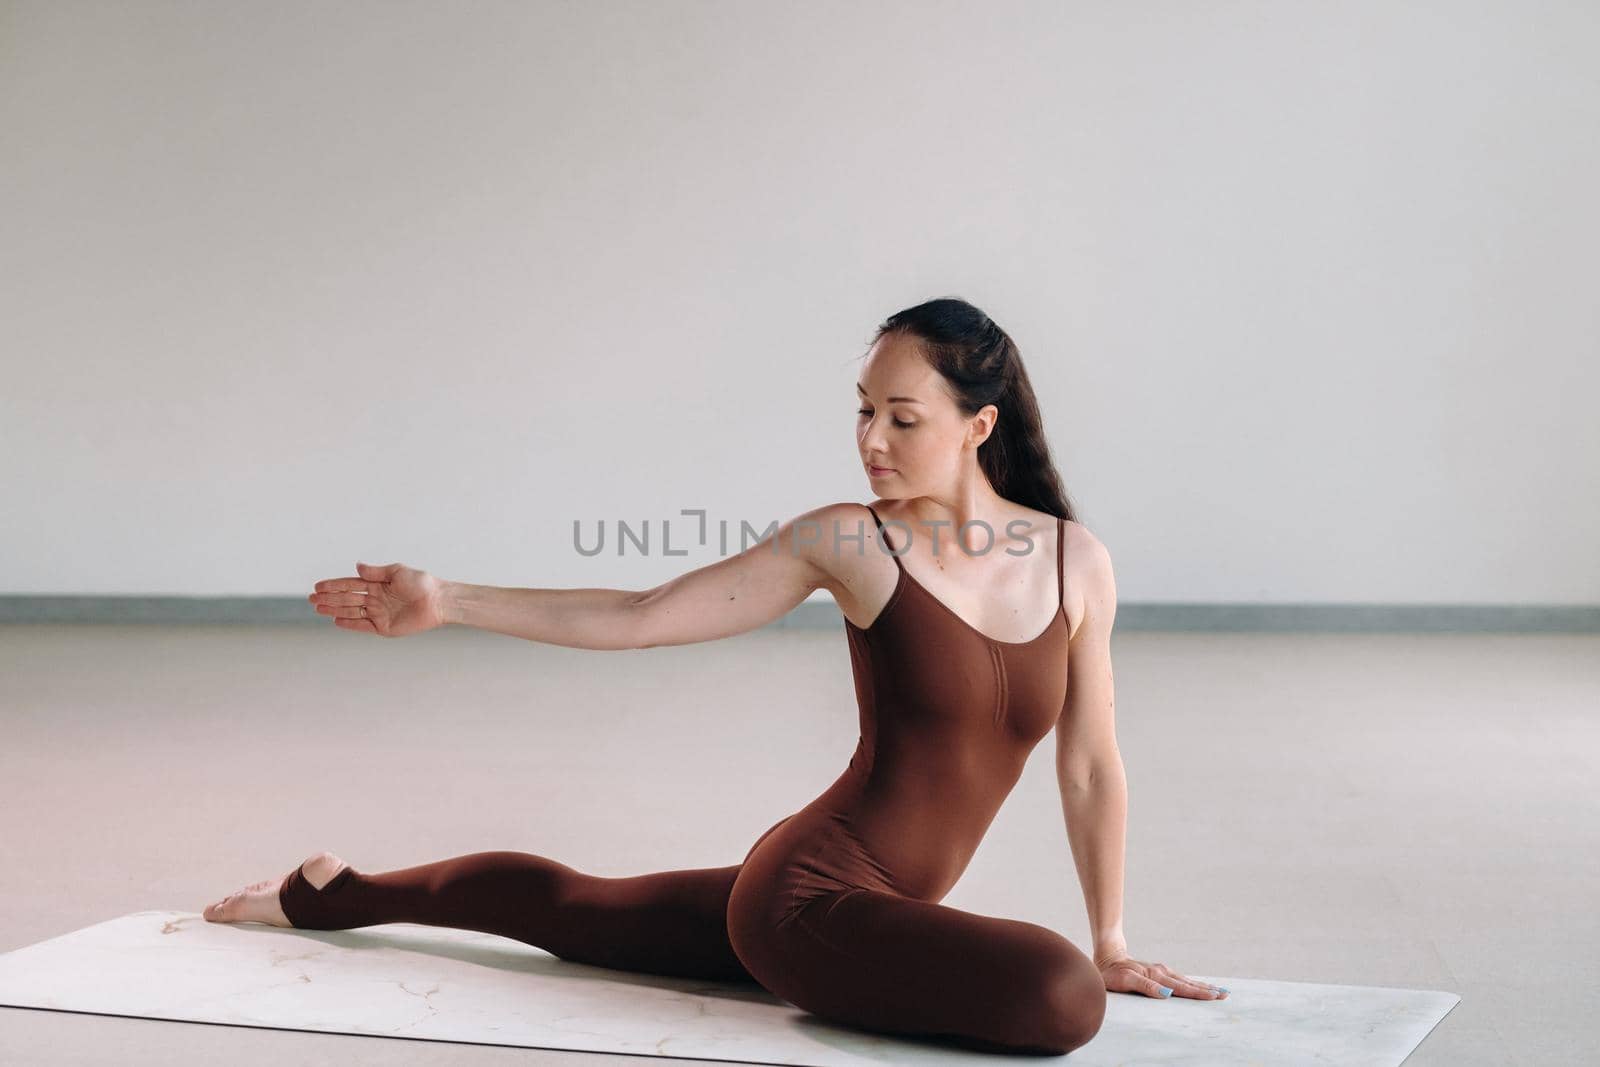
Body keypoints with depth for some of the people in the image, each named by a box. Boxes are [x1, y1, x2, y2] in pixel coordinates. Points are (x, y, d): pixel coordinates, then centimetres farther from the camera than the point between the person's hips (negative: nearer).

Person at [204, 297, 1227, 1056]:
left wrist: (1114, 939, 8)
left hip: (879, 902, 5)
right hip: (807, 891, -5)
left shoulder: (1079, 562, -2)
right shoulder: (848, 541, -11)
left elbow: (1092, 767, 6)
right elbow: (635, 618, -5)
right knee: (1064, 998, -31)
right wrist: (446, 601, -8)